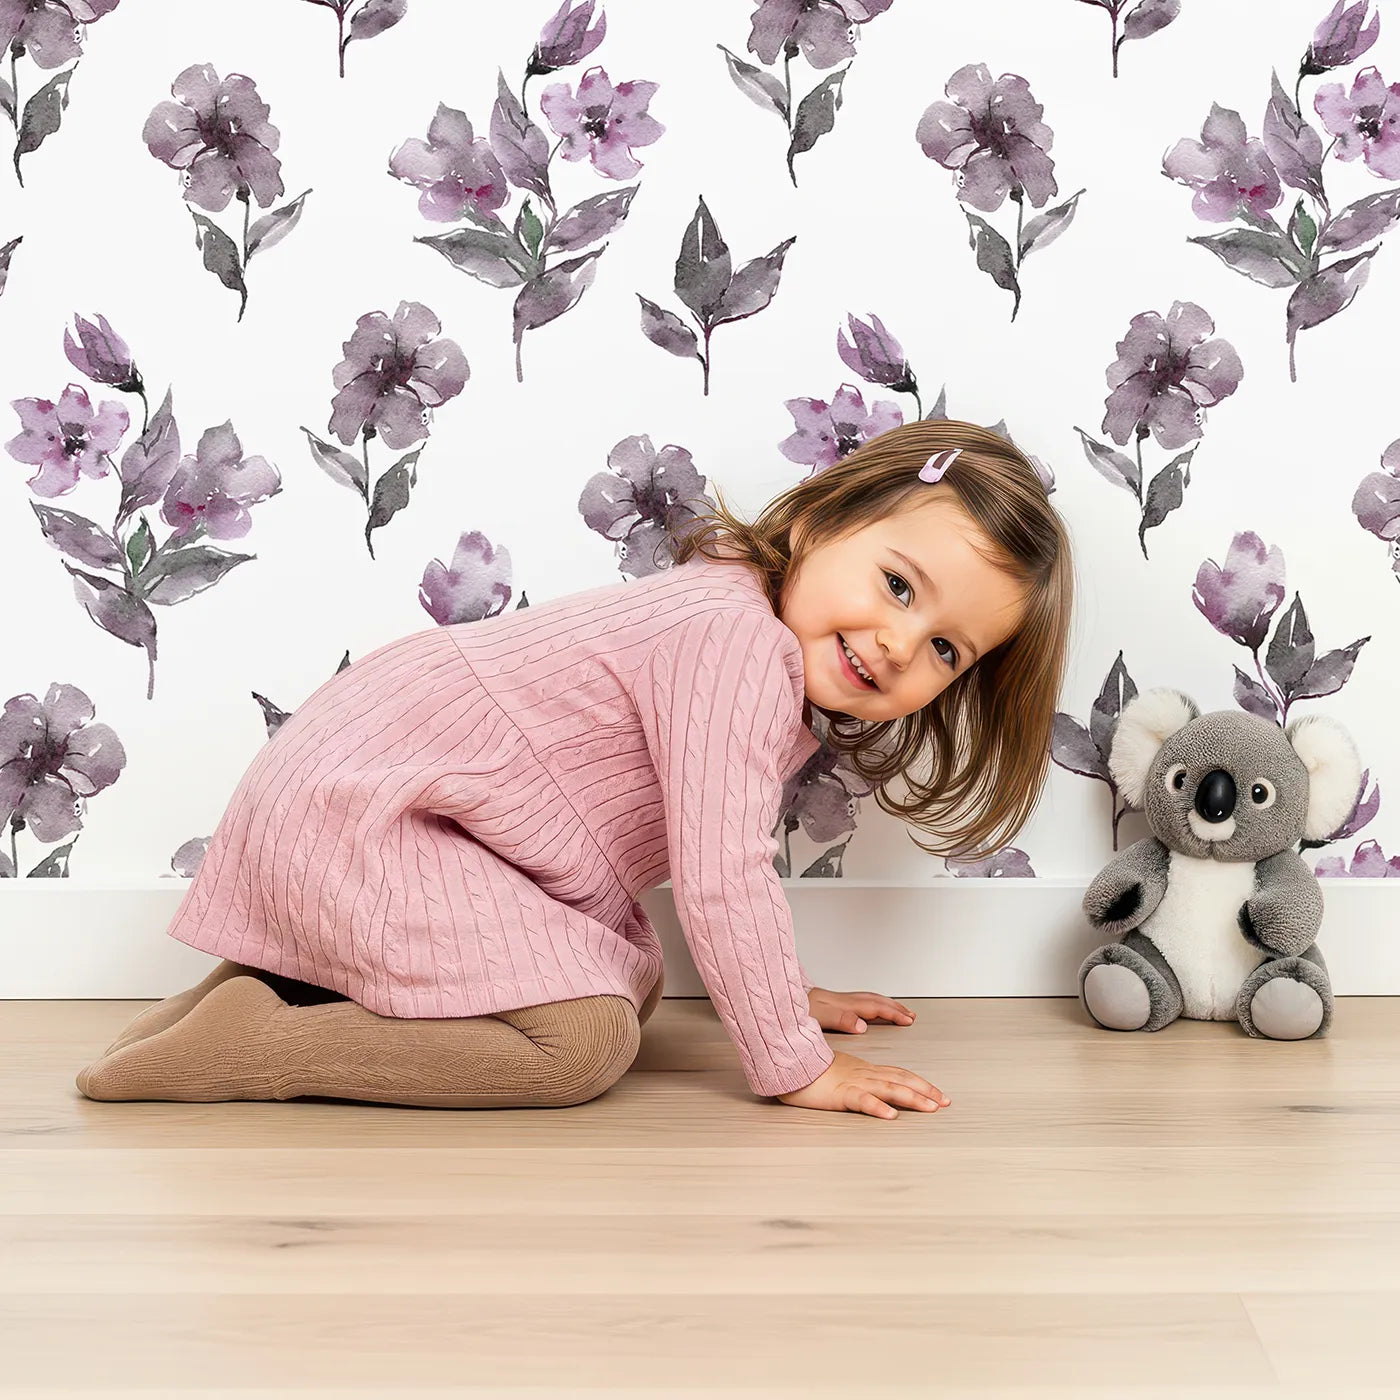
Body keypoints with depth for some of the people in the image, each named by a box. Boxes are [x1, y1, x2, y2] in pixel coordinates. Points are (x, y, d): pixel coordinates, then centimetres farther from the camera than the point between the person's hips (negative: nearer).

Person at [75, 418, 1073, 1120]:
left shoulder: (777, 669, 8)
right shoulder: (739, 637, -25)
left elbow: (718, 866, 21)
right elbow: (719, 878, -27)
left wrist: (783, 990, 21)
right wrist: (794, 1064, -19)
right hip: (351, 805, -11)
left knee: (636, 981, 16)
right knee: (585, 1038, -19)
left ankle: (301, 979, 14)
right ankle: (249, 1042, -13)